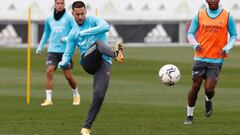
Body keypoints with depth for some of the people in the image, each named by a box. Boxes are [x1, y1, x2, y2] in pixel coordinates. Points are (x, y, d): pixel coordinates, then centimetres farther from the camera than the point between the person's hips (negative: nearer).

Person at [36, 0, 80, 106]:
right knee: (49, 72, -14)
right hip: (52, 50, 3)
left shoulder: (68, 18, 0)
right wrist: (40, 47, 21)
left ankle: (76, 95, 25)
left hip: (65, 51, -3)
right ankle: (48, 99, -14)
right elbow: (46, 34, 25)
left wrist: (68, 38, -19)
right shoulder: (49, 19, 11)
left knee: (68, 76, -1)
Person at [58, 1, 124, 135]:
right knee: (99, 42, -32)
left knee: (99, 95, -17)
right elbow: (68, 53, 18)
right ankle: (116, 54, -68)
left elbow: (106, 26, -15)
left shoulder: (93, 20, 7)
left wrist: (85, 32, -16)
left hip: (104, 63, -1)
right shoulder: (73, 34, 16)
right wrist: (64, 62, -6)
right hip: (88, 61, 1)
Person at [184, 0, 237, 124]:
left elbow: (233, 35, 9)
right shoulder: (199, 15, 3)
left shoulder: (227, 16, 0)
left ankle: (208, 101, 24)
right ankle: (189, 115, 16)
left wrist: (226, 49, -8)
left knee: (209, 88, -12)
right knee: (195, 87, 0)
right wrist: (196, 44, -12)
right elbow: (190, 33, 9)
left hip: (216, 59, -1)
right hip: (200, 58, 1)